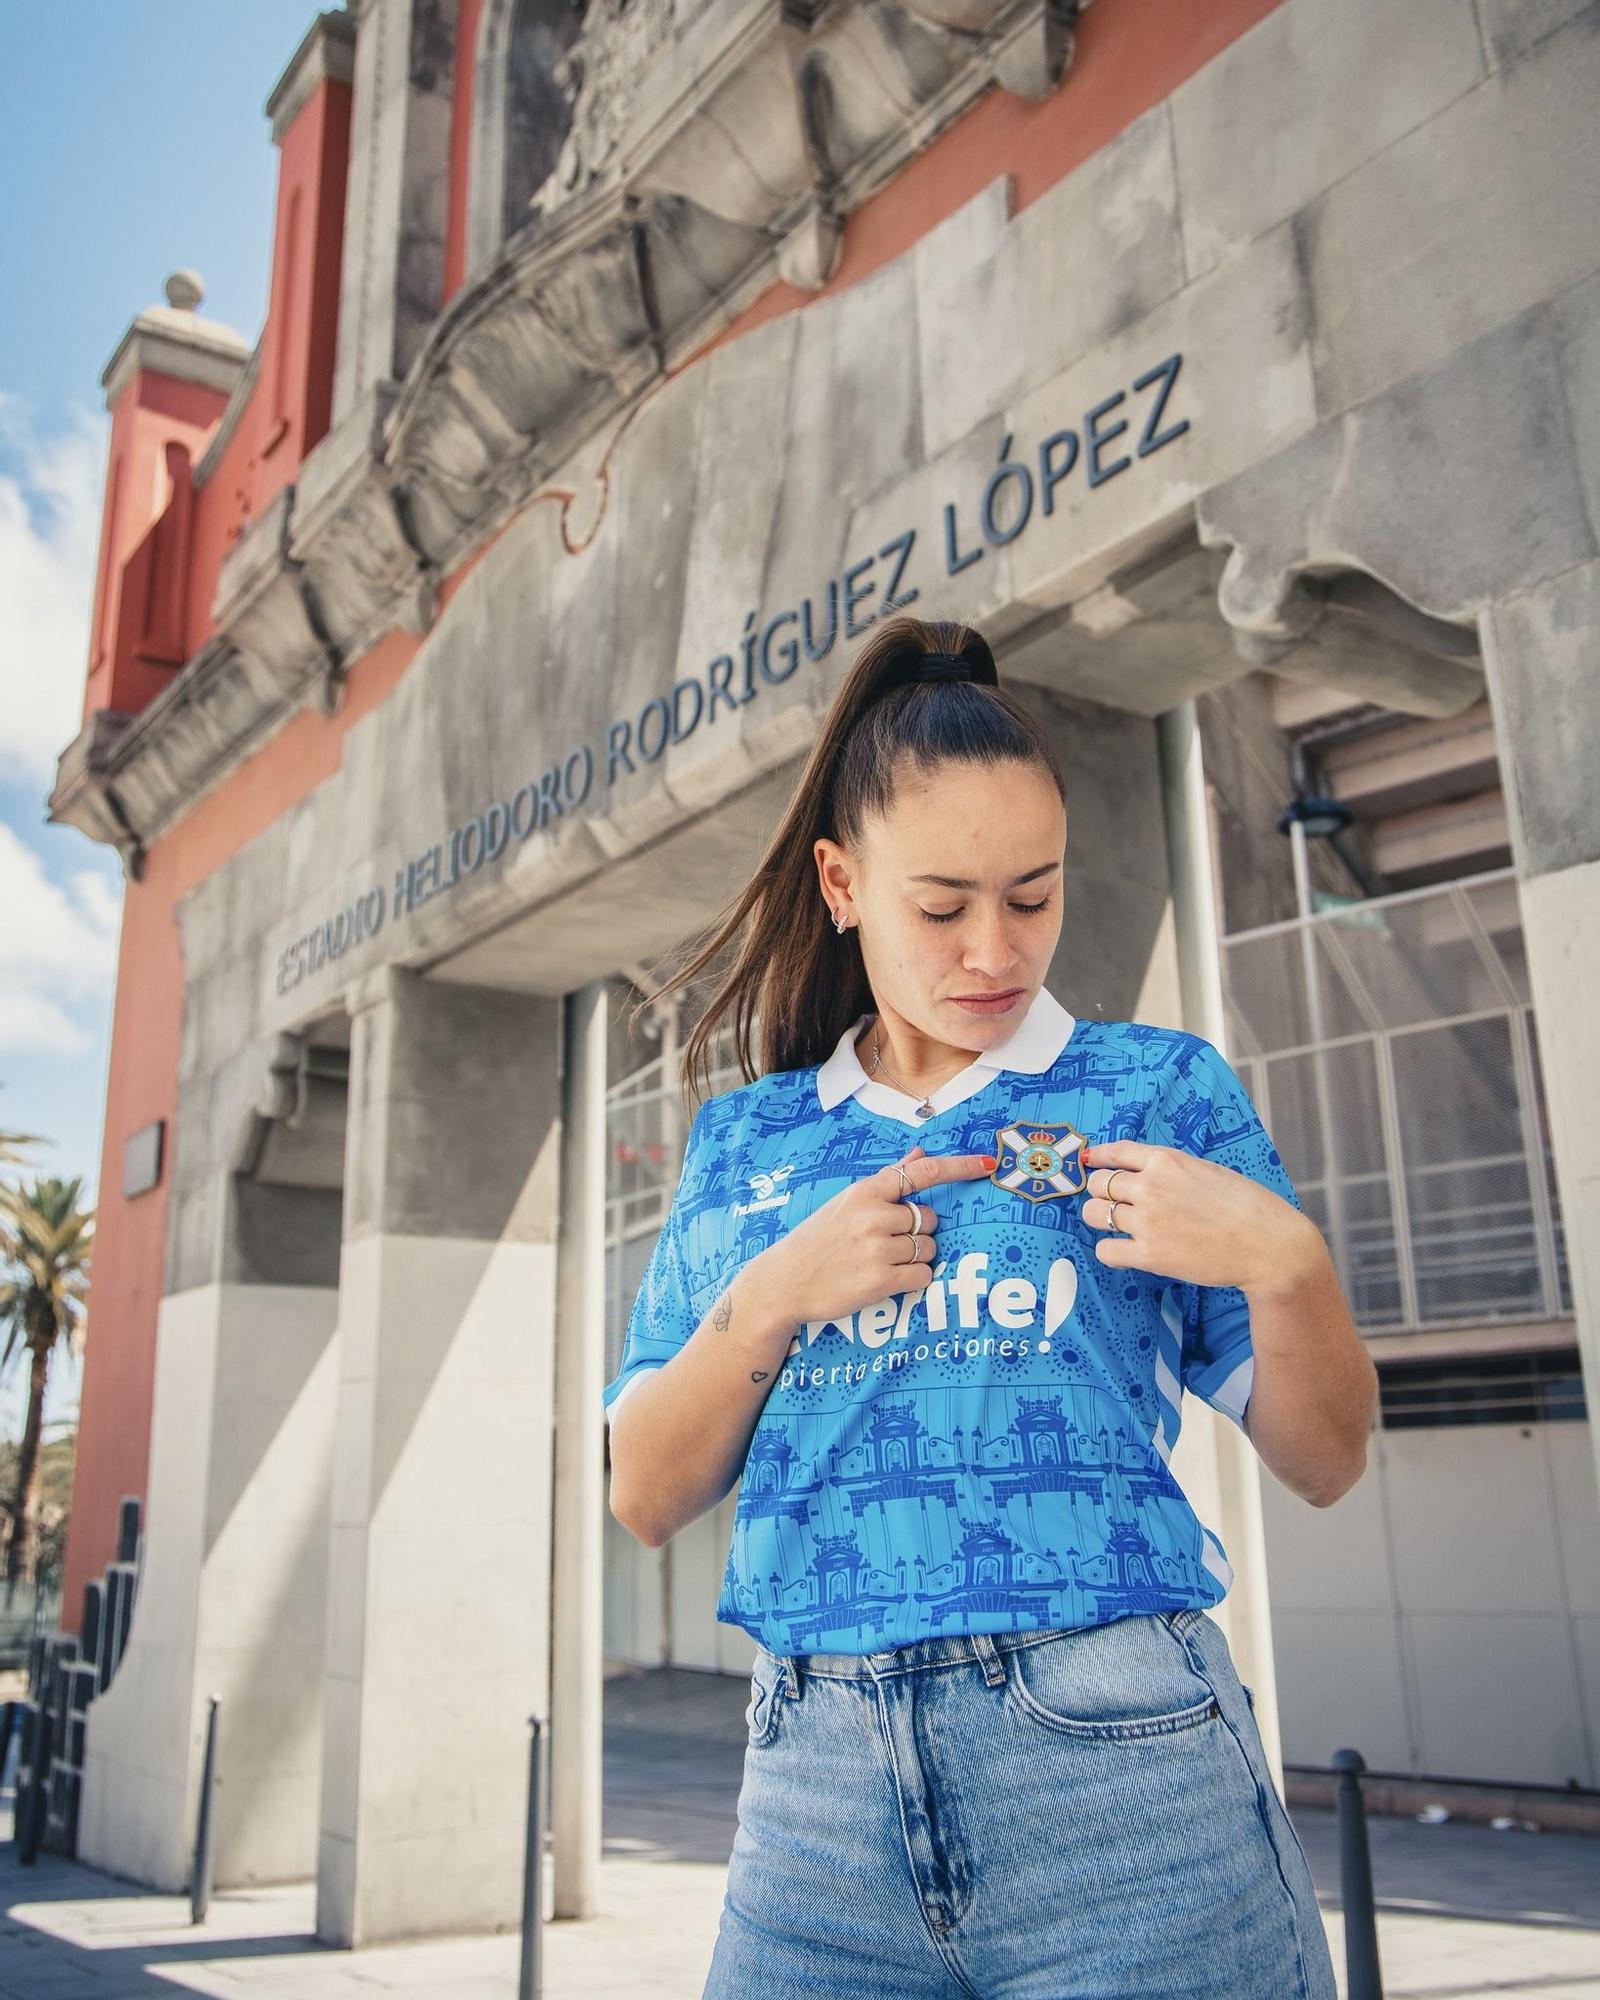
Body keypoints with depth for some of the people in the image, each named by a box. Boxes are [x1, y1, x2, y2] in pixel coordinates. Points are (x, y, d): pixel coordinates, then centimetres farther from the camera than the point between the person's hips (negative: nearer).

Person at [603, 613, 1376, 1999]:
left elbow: (1322, 1464, 5)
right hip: (818, 1783, 2)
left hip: (1114, 1758, -1)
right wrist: (771, 1299, -8)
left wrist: (1284, 1261, -14)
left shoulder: (1163, 1088, 4)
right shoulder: (746, 1137, 10)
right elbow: (647, 1500, 8)